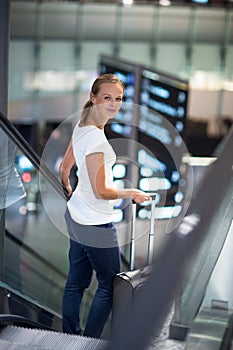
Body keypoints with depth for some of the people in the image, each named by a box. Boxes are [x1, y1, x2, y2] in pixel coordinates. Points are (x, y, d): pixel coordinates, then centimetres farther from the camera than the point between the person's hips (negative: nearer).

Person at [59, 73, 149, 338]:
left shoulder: (81, 126, 4)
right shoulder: (95, 137, -26)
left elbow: (64, 168, 17)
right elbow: (101, 192, -24)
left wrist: (67, 189, 35)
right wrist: (132, 193, -9)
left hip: (75, 215, 9)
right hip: (96, 225, -9)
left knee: (76, 282, 18)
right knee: (109, 285, 7)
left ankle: (70, 338, 30)